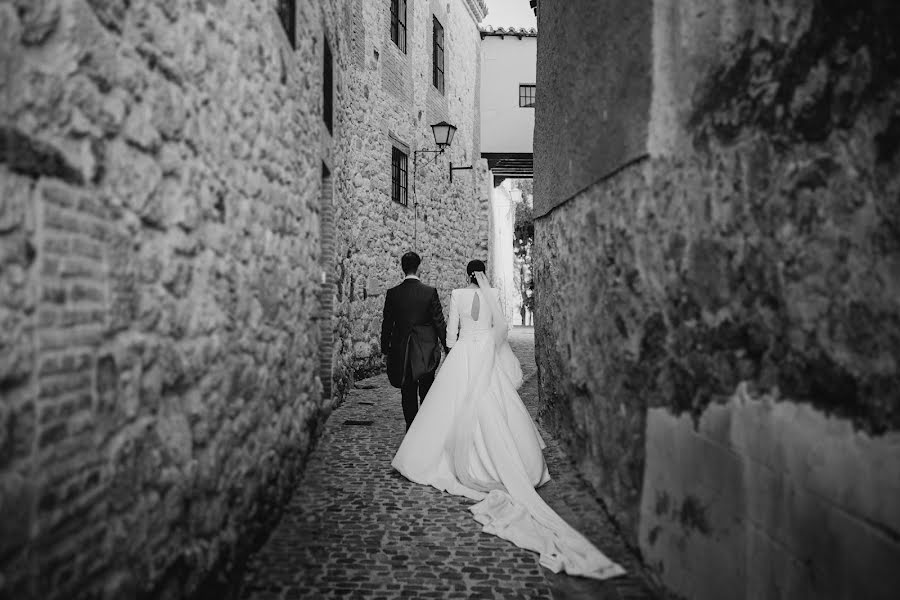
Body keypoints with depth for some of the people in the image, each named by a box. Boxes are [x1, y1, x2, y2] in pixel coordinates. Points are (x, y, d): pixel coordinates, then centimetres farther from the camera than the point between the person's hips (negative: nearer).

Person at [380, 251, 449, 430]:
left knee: (408, 392, 10)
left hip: (402, 351, 1)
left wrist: (385, 350, 11)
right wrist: (448, 347, 4)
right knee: (427, 390, 14)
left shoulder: (392, 293, -4)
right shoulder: (430, 292, -9)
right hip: (427, 350, -1)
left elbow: (387, 324, 1)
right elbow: (439, 322, -5)